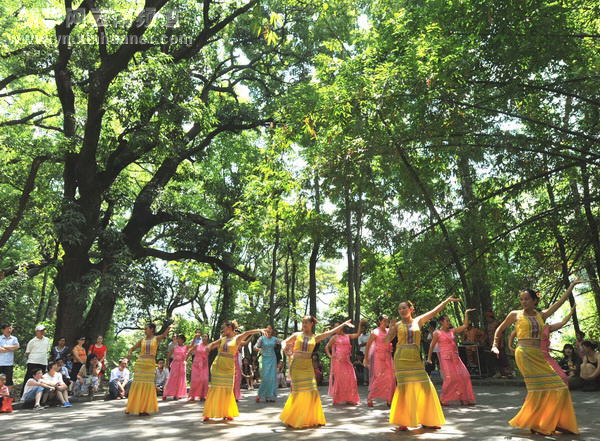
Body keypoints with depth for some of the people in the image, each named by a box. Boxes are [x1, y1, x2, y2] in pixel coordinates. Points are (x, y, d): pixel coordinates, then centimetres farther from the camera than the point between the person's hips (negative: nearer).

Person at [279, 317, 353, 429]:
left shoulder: (315, 337, 8)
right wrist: (285, 348, -12)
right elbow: (284, 342, 10)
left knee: (312, 391, -2)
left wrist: (344, 324, 6)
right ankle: (292, 418, 14)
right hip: (296, 366, -2)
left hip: (308, 367, 2)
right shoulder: (297, 335, 6)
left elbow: (331, 332, 8)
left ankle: (311, 418, 15)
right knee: (297, 391, -3)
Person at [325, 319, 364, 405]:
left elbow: (357, 334, 3)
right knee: (338, 379, 0)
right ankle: (336, 399, 9)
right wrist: (329, 355, -7)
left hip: (346, 361, 4)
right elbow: (327, 347, 5)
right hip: (337, 360, -4)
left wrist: (360, 325, -6)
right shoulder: (335, 337, 2)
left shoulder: (348, 336, 13)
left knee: (350, 378, 0)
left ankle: (349, 399, 9)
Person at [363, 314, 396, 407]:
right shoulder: (375, 332, -9)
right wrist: (366, 358, -10)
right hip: (378, 356, -6)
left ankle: (389, 399, 13)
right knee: (377, 378, -5)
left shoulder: (389, 331, 8)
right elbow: (368, 345, -8)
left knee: (390, 378, 3)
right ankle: (369, 398, 7)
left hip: (387, 357, 6)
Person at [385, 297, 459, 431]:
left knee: (425, 387, 1)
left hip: (415, 359, 3)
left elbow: (434, 311, 14)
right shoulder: (397, 325, 7)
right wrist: (391, 328, -12)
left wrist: (447, 300, 15)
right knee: (404, 387, -8)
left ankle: (426, 420, 15)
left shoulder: (418, 321, 12)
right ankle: (402, 422, 2)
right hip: (401, 359, -3)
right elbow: (387, 340, 2)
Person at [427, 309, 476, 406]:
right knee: (450, 378, -11)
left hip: (455, 357, 6)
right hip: (445, 358, -6)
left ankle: (464, 399, 10)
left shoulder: (452, 331, 12)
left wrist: (466, 314, 8)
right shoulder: (437, 333, -1)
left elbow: (465, 326, 11)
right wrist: (429, 358, -2)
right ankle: (443, 400, 4)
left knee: (464, 376, 0)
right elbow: (432, 345, 2)